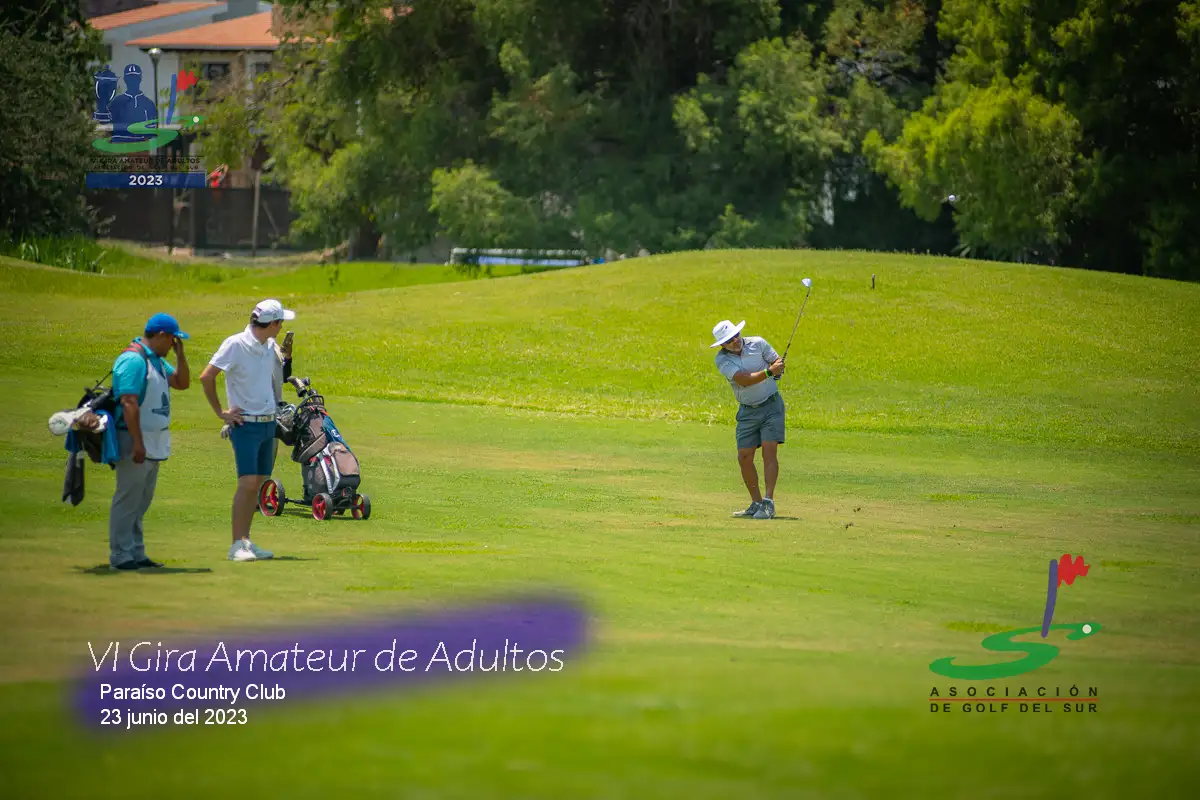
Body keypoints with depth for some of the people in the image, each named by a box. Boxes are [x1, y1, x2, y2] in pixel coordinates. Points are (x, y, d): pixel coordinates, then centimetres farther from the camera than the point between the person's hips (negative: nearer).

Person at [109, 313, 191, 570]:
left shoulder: (157, 360, 14)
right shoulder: (134, 360, -17)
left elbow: (181, 382, 23)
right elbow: (129, 403, -22)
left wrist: (180, 354, 8)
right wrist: (137, 443, -25)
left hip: (154, 442, 10)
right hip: (135, 441, -10)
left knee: (142, 500, 13)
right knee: (128, 498, -6)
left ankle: (136, 553, 19)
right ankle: (121, 555, -4)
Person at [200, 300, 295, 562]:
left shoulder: (270, 347, 10)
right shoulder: (236, 344, -13)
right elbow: (206, 377, -13)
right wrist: (220, 412, -10)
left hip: (268, 422, 7)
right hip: (245, 424, -7)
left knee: (258, 483, 7)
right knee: (247, 482, -14)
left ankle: (246, 542, 13)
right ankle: (237, 545, -13)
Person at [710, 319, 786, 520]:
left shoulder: (757, 344, -7)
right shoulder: (722, 359, -10)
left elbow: (778, 364, 0)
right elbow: (743, 380, -23)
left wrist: (778, 369, -25)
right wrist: (768, 372, -37)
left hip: (771, 405, -2)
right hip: (747, 411, 2)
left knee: (769, 451, -14)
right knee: (744, 458, -1)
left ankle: (768, 502, -17)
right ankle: (756, 503, 12)